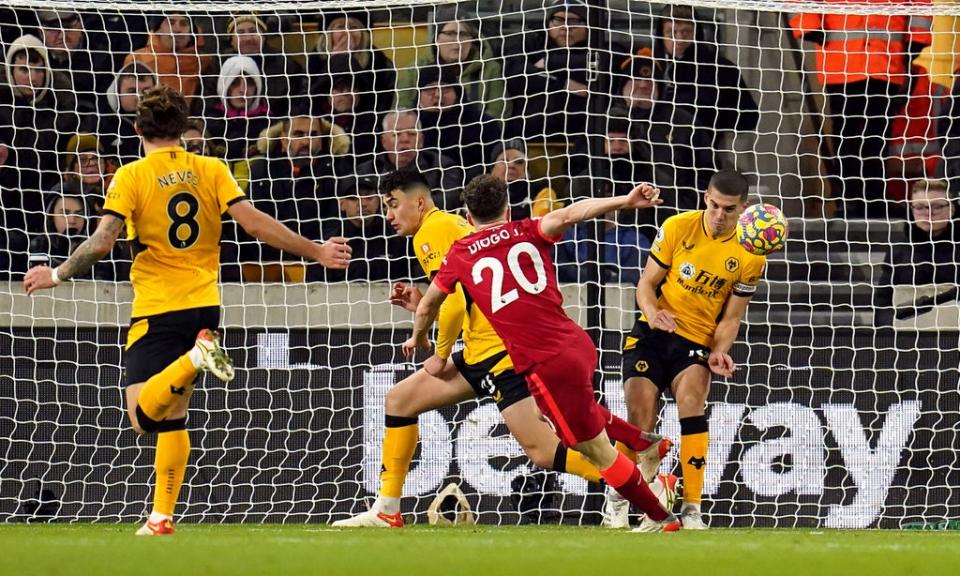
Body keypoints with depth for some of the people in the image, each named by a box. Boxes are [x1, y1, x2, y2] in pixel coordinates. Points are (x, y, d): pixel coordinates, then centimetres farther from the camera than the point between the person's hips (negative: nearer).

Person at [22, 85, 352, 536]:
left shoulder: (131, 177, -6)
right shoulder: (211, 171, 3)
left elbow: (101, 244, -13)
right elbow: (256, 224, -4)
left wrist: (56, 276, 2)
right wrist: (317, 252, 3)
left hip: (156, 309, -5)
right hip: (204, 305, 5)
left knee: (144, 417, -11)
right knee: (172, 416, 15)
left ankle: (196, 357, -33)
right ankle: (162, 516, 10)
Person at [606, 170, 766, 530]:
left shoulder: (751, 255, -4)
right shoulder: (677, 228, -4)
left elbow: (731, 317, 3)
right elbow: (647, 283, 1)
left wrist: (719, 352, -14)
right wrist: (652, 312, -20)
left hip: (698, 342, 0)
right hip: (652, 334, 0)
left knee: (691, 397, -29)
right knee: (640, 423, -12)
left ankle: (691, 508, -26)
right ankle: (617, 496, 16)